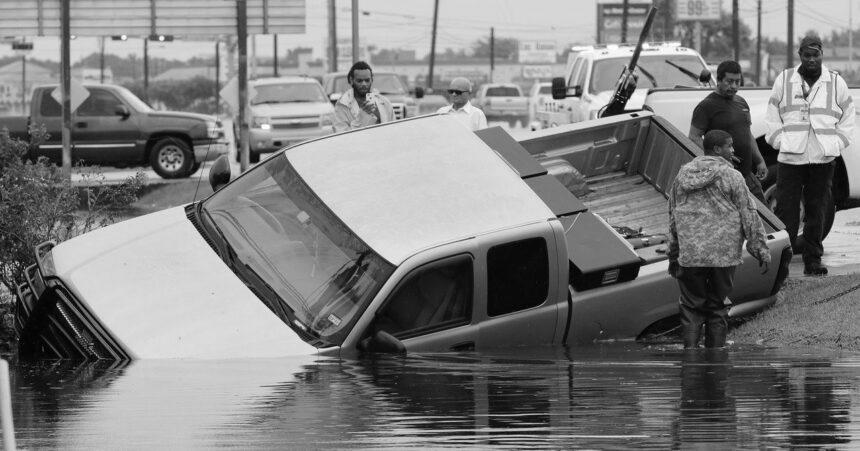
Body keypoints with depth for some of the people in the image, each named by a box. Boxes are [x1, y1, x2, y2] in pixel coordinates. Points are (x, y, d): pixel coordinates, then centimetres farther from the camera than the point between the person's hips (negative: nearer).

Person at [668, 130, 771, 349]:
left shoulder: (683, 175, 9)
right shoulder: (731, 176, -6)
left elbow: (673, 219, 14)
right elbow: (749, 215, -6)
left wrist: (673, 256, 22)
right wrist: (760, 249, 1)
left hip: (690, 254, 3)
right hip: (724, 253, -3)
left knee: (692, 306, 8)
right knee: (716, 306, 8)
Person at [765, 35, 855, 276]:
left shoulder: (836, 83, 8)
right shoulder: (784, 80, 7)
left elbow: (848, 118, 14)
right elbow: (772, 116, 12)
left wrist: (837, 144, 3)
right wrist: (780, 141, 0)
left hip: (823, 159, 1)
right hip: (790, 157, -1)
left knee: (816, 211, 5)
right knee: (786, 211, -6)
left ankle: (813, 260, 13)